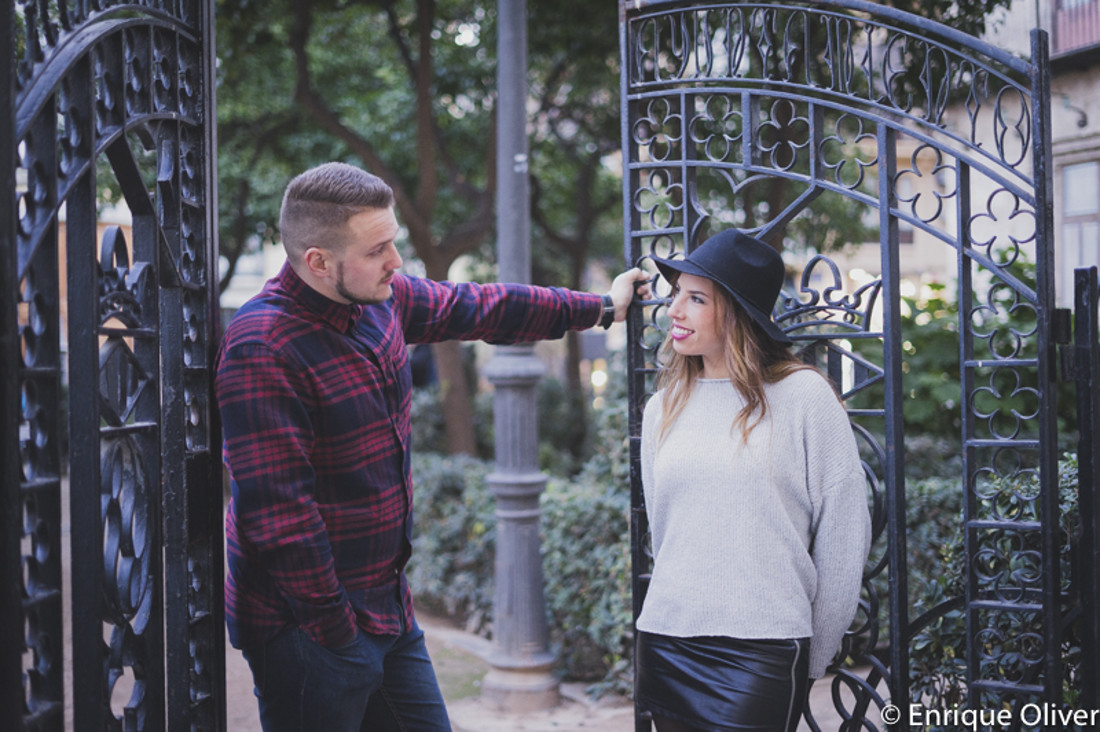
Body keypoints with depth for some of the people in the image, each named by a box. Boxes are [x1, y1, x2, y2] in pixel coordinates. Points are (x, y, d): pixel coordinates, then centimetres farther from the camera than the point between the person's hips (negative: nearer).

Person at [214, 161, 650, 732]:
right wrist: (332, 628, -19)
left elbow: (482, 308, 19)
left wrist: (600, 308, 26)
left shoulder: (382, 299, 2)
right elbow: (277, 513, -24)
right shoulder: (261, 350, -23)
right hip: (312, 634, -8)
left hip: (387, 606, 8)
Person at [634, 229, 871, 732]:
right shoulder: (662, 409, 9)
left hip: (761, 652, -4)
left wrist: (810, 660, 1)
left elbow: (843, 538, -2)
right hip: (665, 644, 5)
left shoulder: (803, 397, -4)